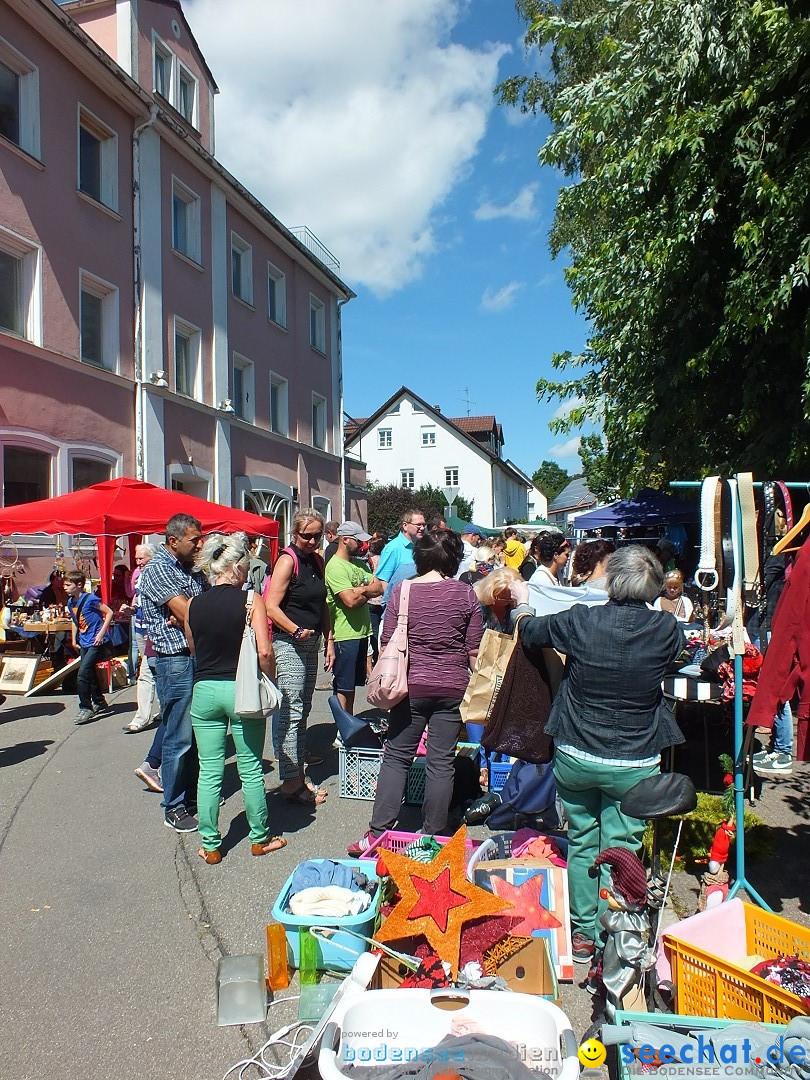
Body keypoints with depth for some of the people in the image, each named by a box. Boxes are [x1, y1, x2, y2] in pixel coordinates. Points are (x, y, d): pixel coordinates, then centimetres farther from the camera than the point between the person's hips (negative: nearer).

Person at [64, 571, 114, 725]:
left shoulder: (90, 599, -18)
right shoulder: (71, 602, 6)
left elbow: (109, 612, -14)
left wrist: (101, 633, -18)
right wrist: (74, 640, 14)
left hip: (96, 642, -9)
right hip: (83, 643, 9)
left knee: (82, 674, -14)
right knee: (89, 674, 18)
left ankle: (86, 708, -4)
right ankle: (100, 703, 35)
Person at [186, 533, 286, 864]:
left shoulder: (194, 604, 0)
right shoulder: (251, 600, -11)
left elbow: (193, 649, 13)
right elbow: (265, 652, -16)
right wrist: (270, 682, -1)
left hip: (204, 691, 3)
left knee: (209, 772, 11)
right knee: (251, 770, 10)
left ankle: (210, 845, 21)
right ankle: (260, 839, 24)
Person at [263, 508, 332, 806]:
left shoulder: (317, 561, 13)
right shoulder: (288, 560, -11)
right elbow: (271, 607, -17)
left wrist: (328, 640, 15)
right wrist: (296, 630, -29)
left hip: (311, 642, 8)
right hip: (288, 643, -8)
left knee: (303, 707, 15)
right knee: (290, 711, -8)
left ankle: (296, 760, 27)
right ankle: (290, 781, -5)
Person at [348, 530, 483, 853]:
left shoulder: (403, 590, -5)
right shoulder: (466, 594, -2)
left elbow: (387, 644, -2)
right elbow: (474, 650, 1)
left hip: (412, 685, -1)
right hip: (453, 687, 1)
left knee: (396, 757, 9)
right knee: (441, 762, 8)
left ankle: (378, 832, 9)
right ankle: (434, 835, 18)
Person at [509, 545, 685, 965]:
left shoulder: (579, 621, -14)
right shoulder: (665, 629, -11)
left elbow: (529, 633, 6)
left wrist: (521, 603, 28)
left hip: (575, 756, 1)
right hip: (635, 764, 0)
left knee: (581, 843, 17)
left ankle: (582, 933, 29)